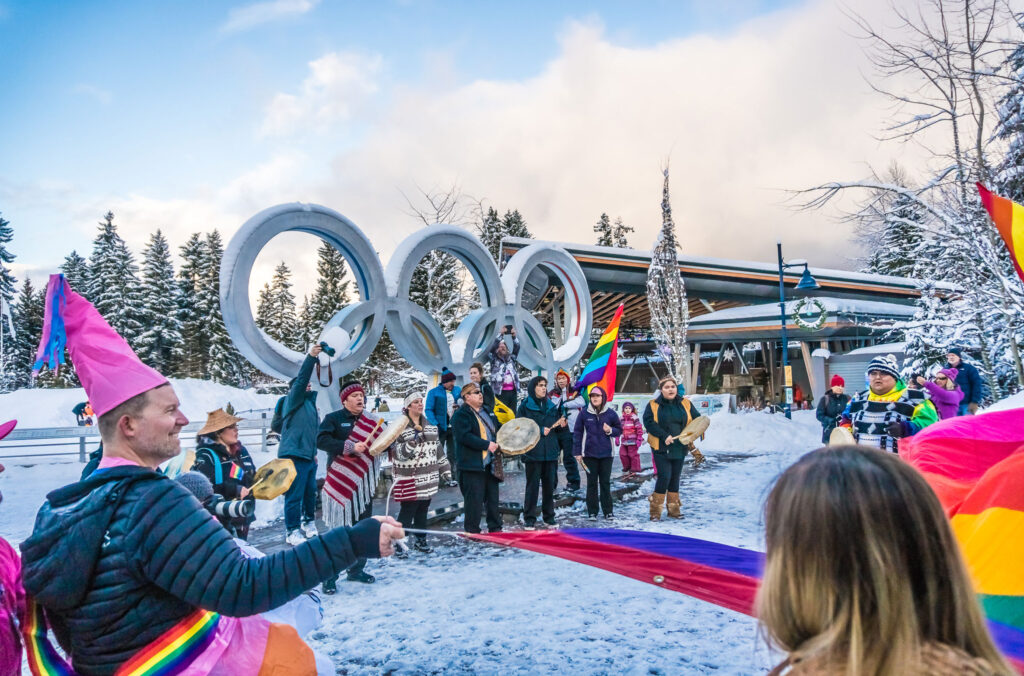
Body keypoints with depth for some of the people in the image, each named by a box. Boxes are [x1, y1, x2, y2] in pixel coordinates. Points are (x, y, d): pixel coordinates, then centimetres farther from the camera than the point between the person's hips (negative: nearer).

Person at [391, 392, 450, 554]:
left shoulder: (430, 425, 12)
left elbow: (438, 449, 18)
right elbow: (399, 453, -15)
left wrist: (445, 469, 17)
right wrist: (413, 442, -31)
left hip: (428, 478, 6)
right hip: (409, 479, -6)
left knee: (423, 510, 14)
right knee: (407, 511, -4)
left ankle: (421, 540, 28)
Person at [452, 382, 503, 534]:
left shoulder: (487, 412, 17)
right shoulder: (461, 415, -10)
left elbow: (497, 429, 30)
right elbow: (465, 436, -22)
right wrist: (487, 445, -21)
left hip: (490, 463, 8)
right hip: (473, 464, -8)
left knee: (493, 497, 14)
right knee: (475, 499, -4)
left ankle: (495, 528, 25)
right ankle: (472, 531, 8)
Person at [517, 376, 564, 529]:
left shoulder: (551, 406, 14)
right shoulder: (525, 406, -1)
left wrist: (561, 425, -2)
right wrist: (540, 430, -15)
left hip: (550, 453, 5)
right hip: (533, 452, -4)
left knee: (549, 485, 8)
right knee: (532, 486, -1)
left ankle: (549, 516, 19)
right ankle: (529, 518, 7)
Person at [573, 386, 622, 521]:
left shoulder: (611, 413, 0)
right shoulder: (584, 413, -2)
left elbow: (619, 430, 10)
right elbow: (577, 433, 1)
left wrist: (610, 430, -13)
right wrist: (577, 452, -3)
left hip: (606, 454, 1)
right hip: (589, 454, 0)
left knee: (605, 482, 6)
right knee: (592, 483, 6)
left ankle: (608, 511, 14)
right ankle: (592, 512, 12)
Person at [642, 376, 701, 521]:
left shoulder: (685, 404, 6)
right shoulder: (653, 405, -3)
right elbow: (648, 423, -12)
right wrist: (664, 436, -21)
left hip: (680, 448, 4)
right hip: (661, 448, -4)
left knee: (675, 478, 12)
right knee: (664, 477, -11)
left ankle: (674, 509, 24)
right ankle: (655, 510, 1)